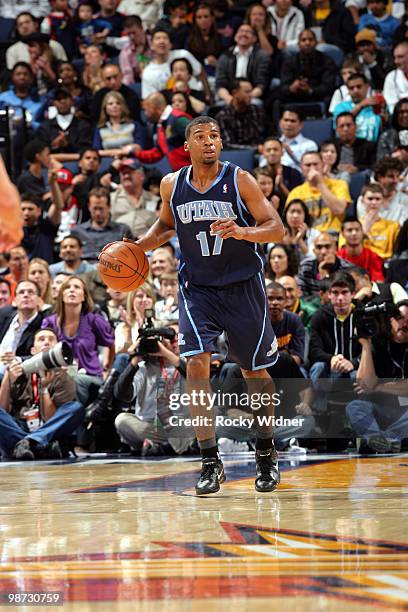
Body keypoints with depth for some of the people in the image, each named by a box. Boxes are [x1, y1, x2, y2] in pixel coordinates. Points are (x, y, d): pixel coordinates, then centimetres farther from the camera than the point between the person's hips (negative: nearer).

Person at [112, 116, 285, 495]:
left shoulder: (239, 180, -10)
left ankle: (265, 453, 29)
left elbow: (277, 229, -11)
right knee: (196, 363, -17)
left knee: (254, 371, 8)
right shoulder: (172, 185, -1)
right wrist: (139, 246, 1)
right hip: (197, 287, 1)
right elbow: (165, 225, 19)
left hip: (243, 286, -1)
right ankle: (210, 462, -11)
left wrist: (241, 231, -29)